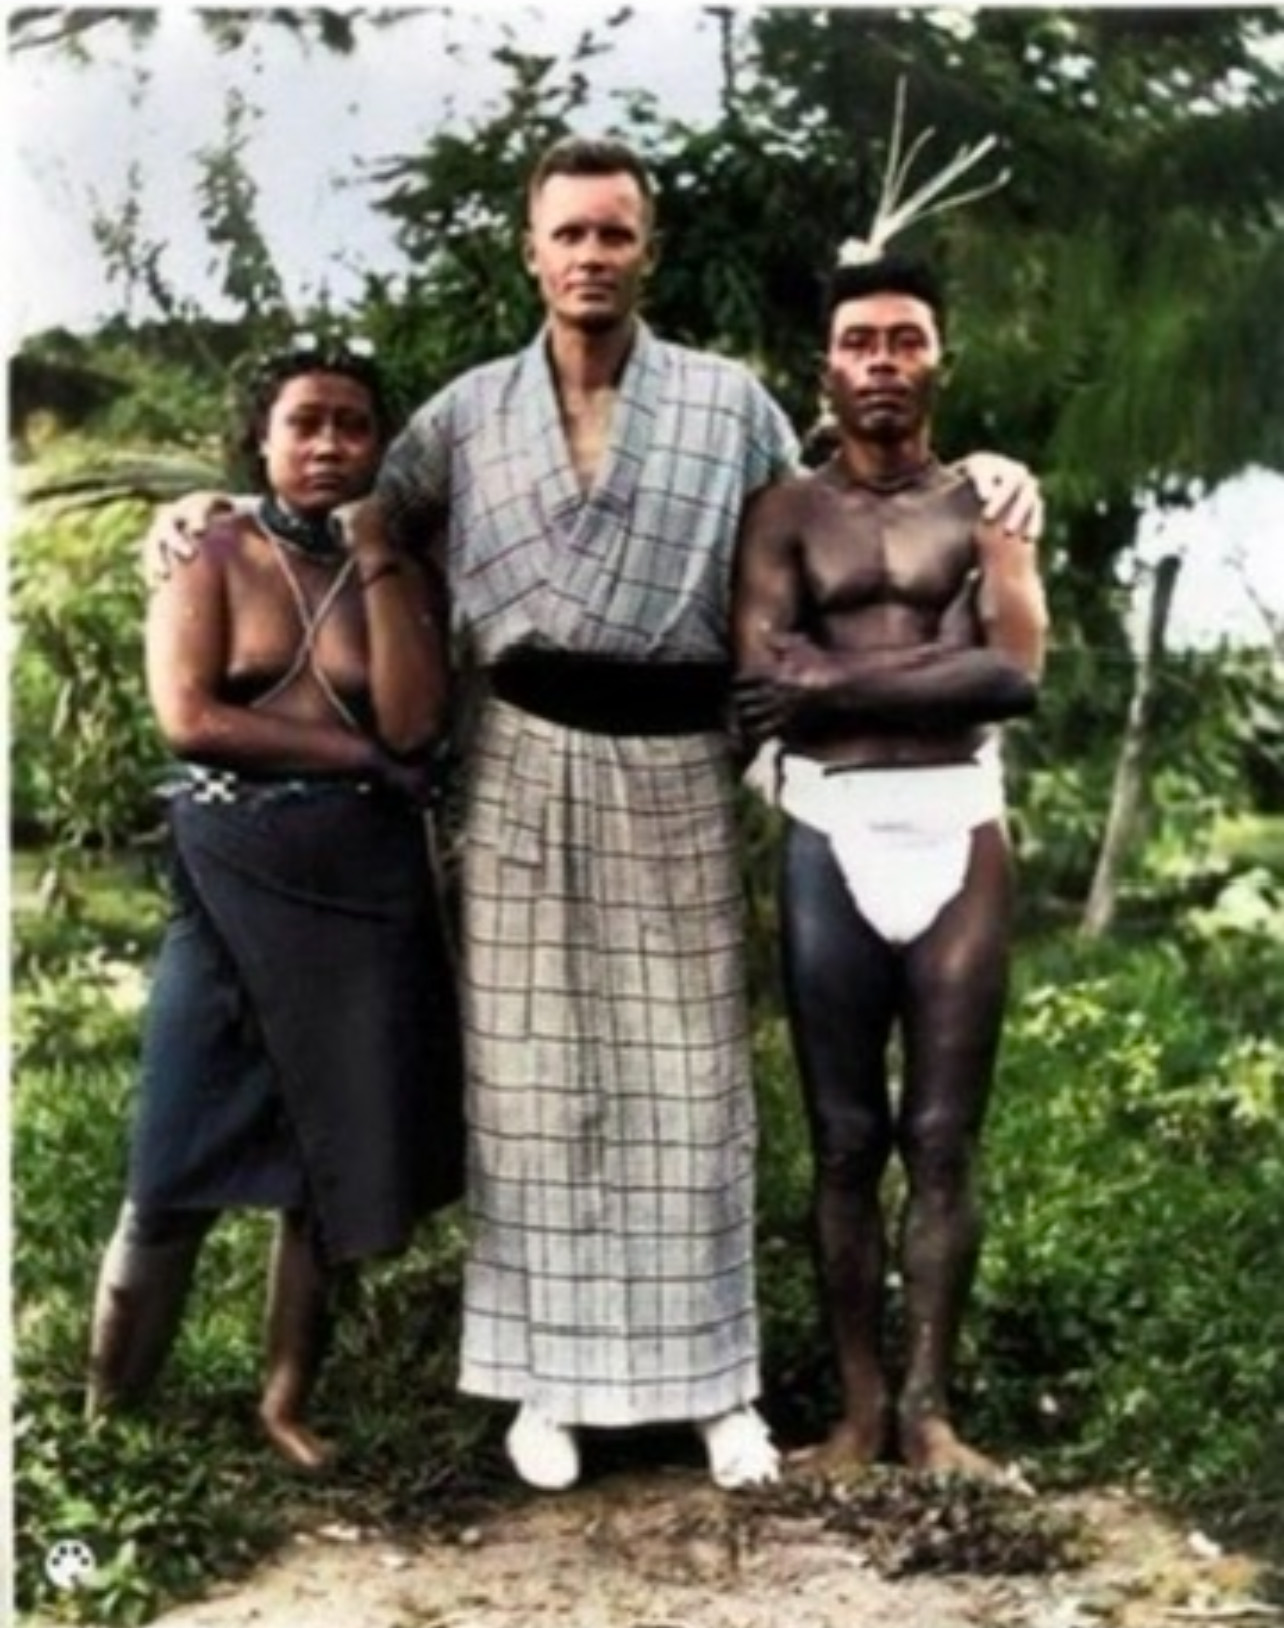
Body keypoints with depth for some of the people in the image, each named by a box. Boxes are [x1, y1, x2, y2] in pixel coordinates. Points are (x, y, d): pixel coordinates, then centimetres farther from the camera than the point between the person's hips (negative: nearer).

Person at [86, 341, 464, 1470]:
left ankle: (288, 1402, 23)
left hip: (366, 887, 3)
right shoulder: (210, 558, 2)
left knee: (336, 1157, 8)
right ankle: (107, 1409, 12)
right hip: (235, 883, -2)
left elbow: (415, 724, -9)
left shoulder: (399, 577, 7)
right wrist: (355, 753, -11)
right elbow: (189, 719, -12)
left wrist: (374, 561, -8)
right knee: (183, 1161, -2)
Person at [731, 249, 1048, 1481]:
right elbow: (759, 677, -8)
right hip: (830, 829, 0)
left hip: (957, 825, 0)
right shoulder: (787, 514, 9)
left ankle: (930, 1405, 12)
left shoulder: (985, 506, 10)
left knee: (944, 1137, 3)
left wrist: (832, 685, -9)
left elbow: (1017, 674, -7)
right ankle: (860, 1405, 14)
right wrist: (937, 660, -10)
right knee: (845, 1139, 5)